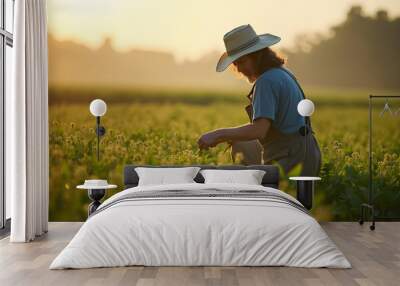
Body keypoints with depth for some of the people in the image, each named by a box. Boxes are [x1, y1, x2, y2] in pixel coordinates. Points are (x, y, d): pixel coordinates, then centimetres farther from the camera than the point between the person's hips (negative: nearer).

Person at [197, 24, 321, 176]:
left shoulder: (267, 81, -16)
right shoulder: (281, 72, 15)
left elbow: (259, 129, -25)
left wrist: (218, 134, -20)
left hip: (291, 163, -10)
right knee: (239, 148, 28)